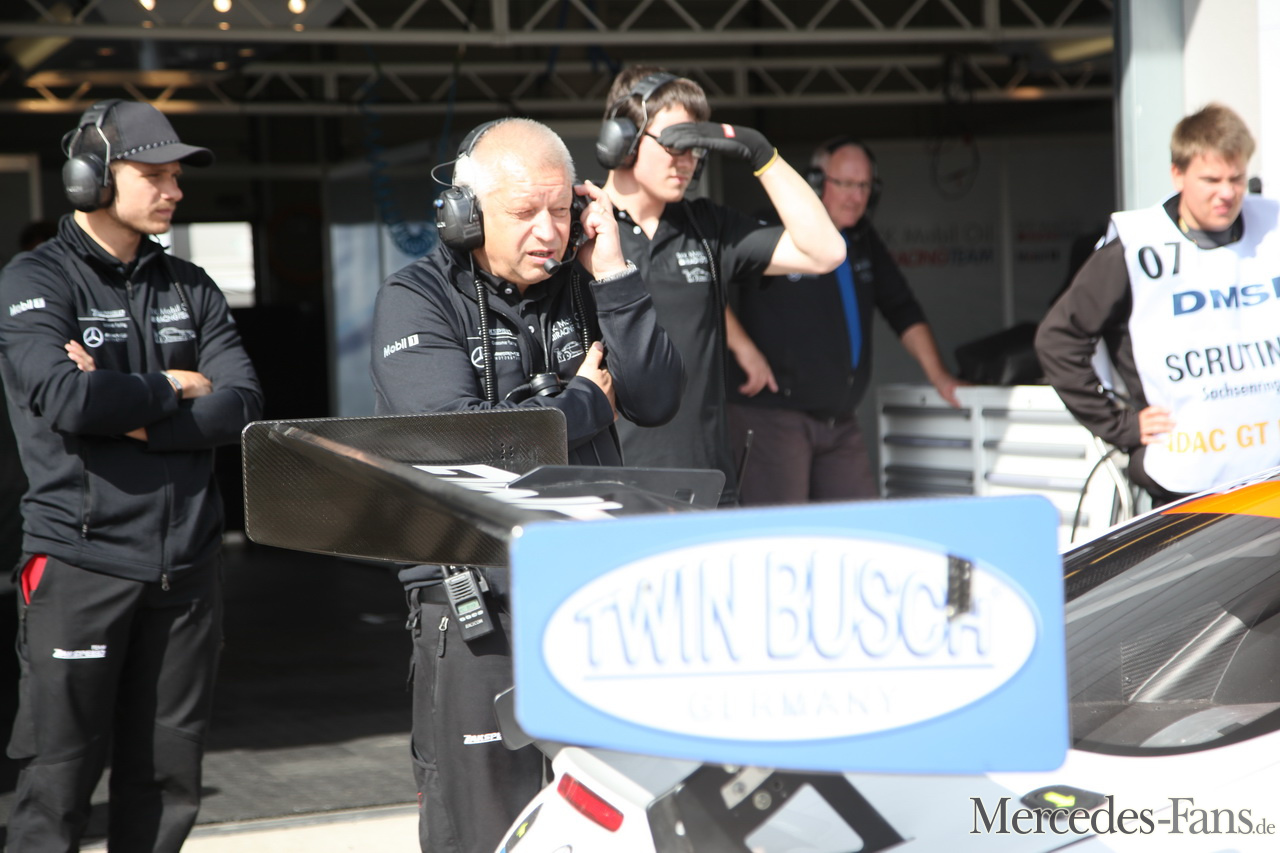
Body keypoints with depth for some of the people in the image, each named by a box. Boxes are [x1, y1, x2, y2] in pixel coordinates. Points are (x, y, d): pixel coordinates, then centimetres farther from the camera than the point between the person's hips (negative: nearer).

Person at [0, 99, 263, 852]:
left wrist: (135, 416, -13)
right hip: (81, 558, -5)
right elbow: (63, 396, -20)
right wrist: (172, 389, -7)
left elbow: (243, 407, 0)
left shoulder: (189, 288, 13)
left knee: (168, 784, 9)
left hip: (186, 562, 5)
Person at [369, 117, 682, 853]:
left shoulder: (578, 289, 12)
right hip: (477, 592, -5)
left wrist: (613, 274, -6)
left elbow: (656, 400, 1)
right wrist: (585, 402, -7)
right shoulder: (417, 302, -5)